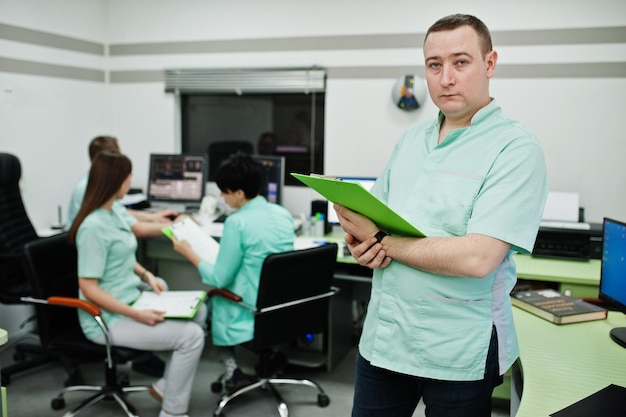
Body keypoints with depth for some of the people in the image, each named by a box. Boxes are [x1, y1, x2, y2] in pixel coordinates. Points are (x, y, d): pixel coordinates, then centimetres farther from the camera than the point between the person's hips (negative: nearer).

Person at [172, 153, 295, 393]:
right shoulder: (283, 213, 1)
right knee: (217, 293, 28)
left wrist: (188, 253, 0)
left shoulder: (237, 223, -20)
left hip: (253, 314, -7)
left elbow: (220, 279, -13)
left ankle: (232, 370, 14)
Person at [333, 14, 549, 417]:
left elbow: (477, 258, -24)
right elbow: (374, 210, 15)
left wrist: (381, 240, -15)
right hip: (382, 335, 6)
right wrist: (360, 242, -9)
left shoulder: (516, 148, -13)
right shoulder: (412, 138, 8)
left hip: (459, 351, -5)